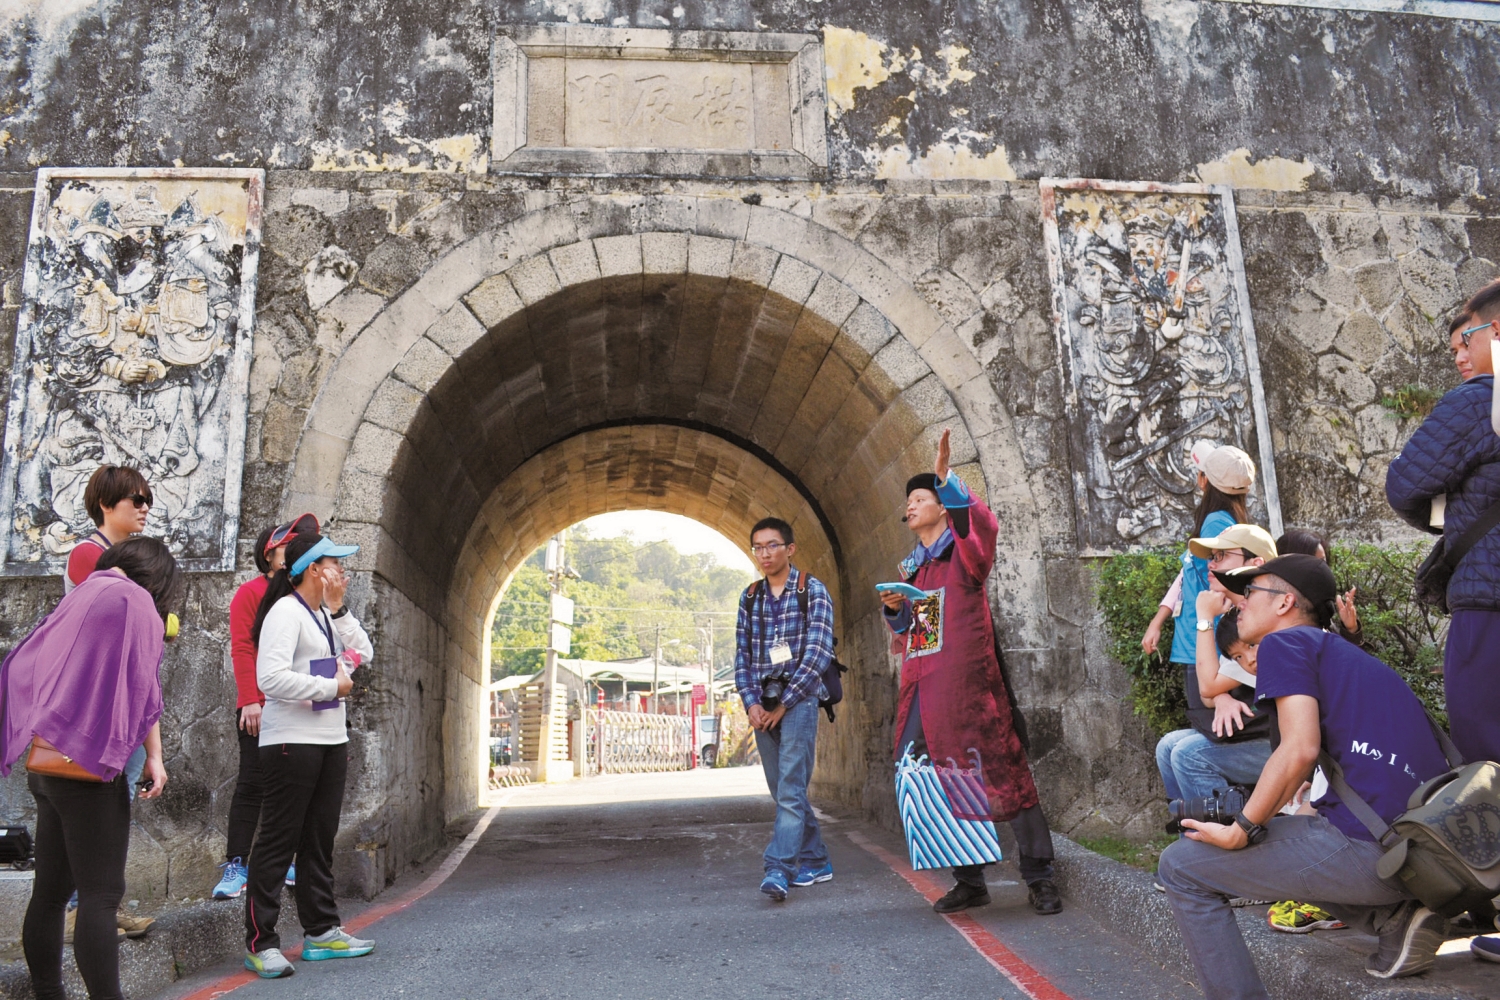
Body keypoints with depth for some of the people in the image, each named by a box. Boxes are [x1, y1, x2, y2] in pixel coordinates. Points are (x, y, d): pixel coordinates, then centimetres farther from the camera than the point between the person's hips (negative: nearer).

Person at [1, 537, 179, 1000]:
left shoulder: (77, 599, 16)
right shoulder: (134, 601, -6)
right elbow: (142, 684, -10)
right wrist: (154, 756, -2)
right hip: (90, 763, -8)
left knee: (50, 892, 12)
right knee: (101, 894, -7)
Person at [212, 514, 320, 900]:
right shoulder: (252, 592, -1)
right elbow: (241, 648, -9)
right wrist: (250, 699, -15)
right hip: (260, 708, -5)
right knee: (252, 784, -2)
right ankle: (236, 865, 4)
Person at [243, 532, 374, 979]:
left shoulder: (326, 615, 14)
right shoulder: (285, 612, -13)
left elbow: (363, 653, 12)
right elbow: (271, 677, -24)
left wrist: (339, 610, 3)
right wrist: (331, 687, -15)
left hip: (331, 740, 9)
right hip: (291, 741, -9)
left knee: (319, 840, 13)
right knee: (278, 841, -2)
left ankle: (321, 932, 21)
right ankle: (260, 943, 7)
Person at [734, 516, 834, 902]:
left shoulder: (812, 591, -3)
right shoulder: (750, 597, 11)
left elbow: (818, 652, -10)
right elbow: (742, 654, 9)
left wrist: (784, 704, -11)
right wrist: (751, 702, -6)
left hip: (798, 699, -5)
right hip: (761, 703, 5)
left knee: (790, 788, -12)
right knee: (782, 790, 10)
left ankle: (778, 868, -14)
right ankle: (815, 862, 22)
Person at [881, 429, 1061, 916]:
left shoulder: (963, 554, -1)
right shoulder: (911, 566, 19)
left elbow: (985, 526, -26)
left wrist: (945, 477, -31)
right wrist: (895, 609, 4)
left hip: (966, 683, -7)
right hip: (921, 689, 7)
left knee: (1001, 774, -4)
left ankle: (1039, 877, 8)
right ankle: (969, 880, 21)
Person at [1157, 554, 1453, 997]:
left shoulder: (1285, 642, -2)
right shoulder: (1347, 655, 25)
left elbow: (1300, 749, -16)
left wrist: (1240, 831, -7)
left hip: (1367, 846, -9)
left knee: (1181, 867, 0)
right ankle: (1396, 917, 14)